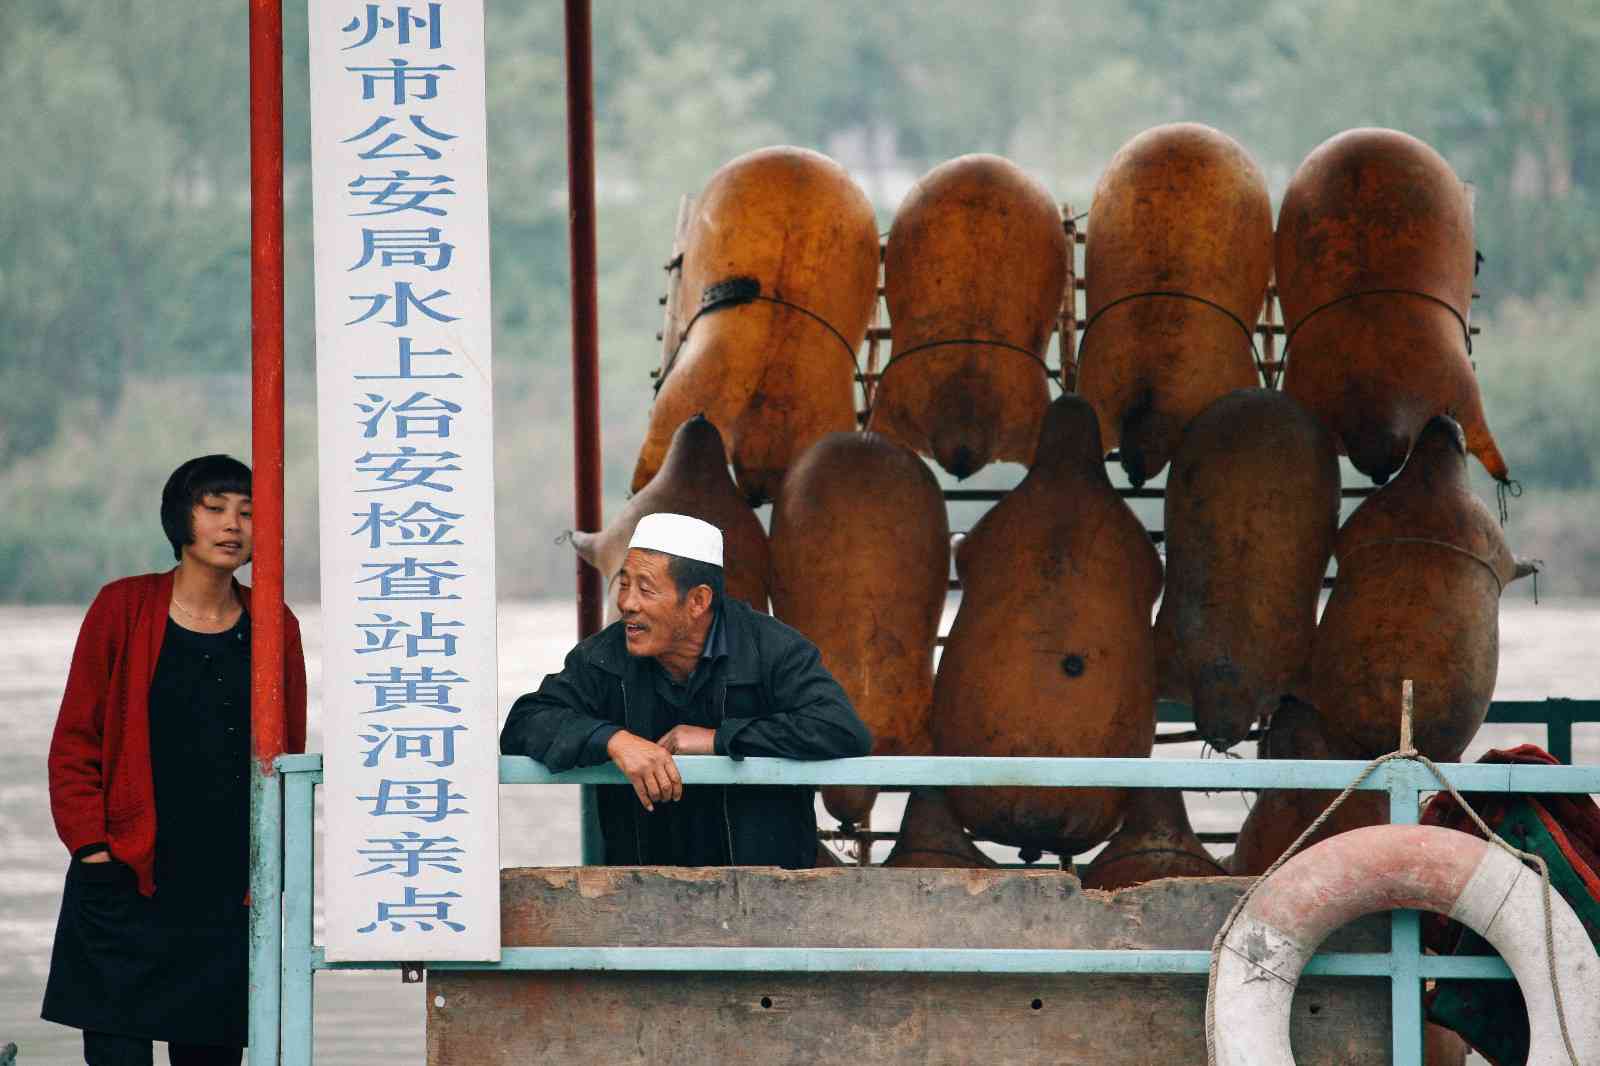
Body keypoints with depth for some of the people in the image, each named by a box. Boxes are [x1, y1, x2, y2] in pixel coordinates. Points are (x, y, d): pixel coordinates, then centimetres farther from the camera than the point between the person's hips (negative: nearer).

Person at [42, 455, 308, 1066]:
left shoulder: (274, 628, 9)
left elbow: (290, 758, 15)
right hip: (127, 884, -3)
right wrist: (91, 846, -7)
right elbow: (75, 741, 3)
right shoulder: (124, 609, 1)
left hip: (231, 894, 3)